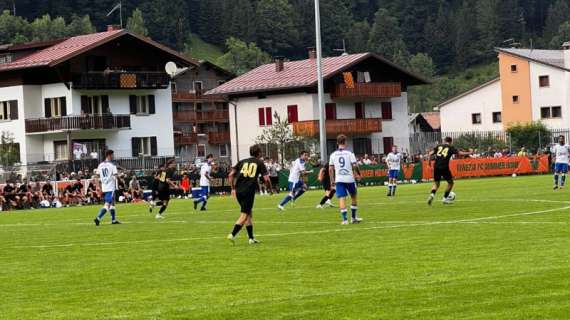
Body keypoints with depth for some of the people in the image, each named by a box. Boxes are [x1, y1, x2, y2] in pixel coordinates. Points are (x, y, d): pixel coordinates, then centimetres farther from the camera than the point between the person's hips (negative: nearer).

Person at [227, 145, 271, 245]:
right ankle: (232, 235, -18)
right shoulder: (259, 163, 7)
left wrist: (233, 188, 16)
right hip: (249, 191, -5)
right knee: (244, 216, -4)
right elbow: (266, 179, -2)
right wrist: (270, 189, 15)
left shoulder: (242, 162, 17)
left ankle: (251, 238, 19)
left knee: (249, 213, 18)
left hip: (238, 191, 5)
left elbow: (231, 175, 9)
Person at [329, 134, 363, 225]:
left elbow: (330, 169, 4)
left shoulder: (333, 155, 4)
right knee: (353, 197, 17)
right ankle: (353, 217, 23)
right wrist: (357, 175, 6)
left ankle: (345, 219, -13)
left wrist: (332, 180, 12)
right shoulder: (349, 153, -4)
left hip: (339, 179, 1)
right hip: (349, 179, -1)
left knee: (342, 198, -2)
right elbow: (355, 166, -10)